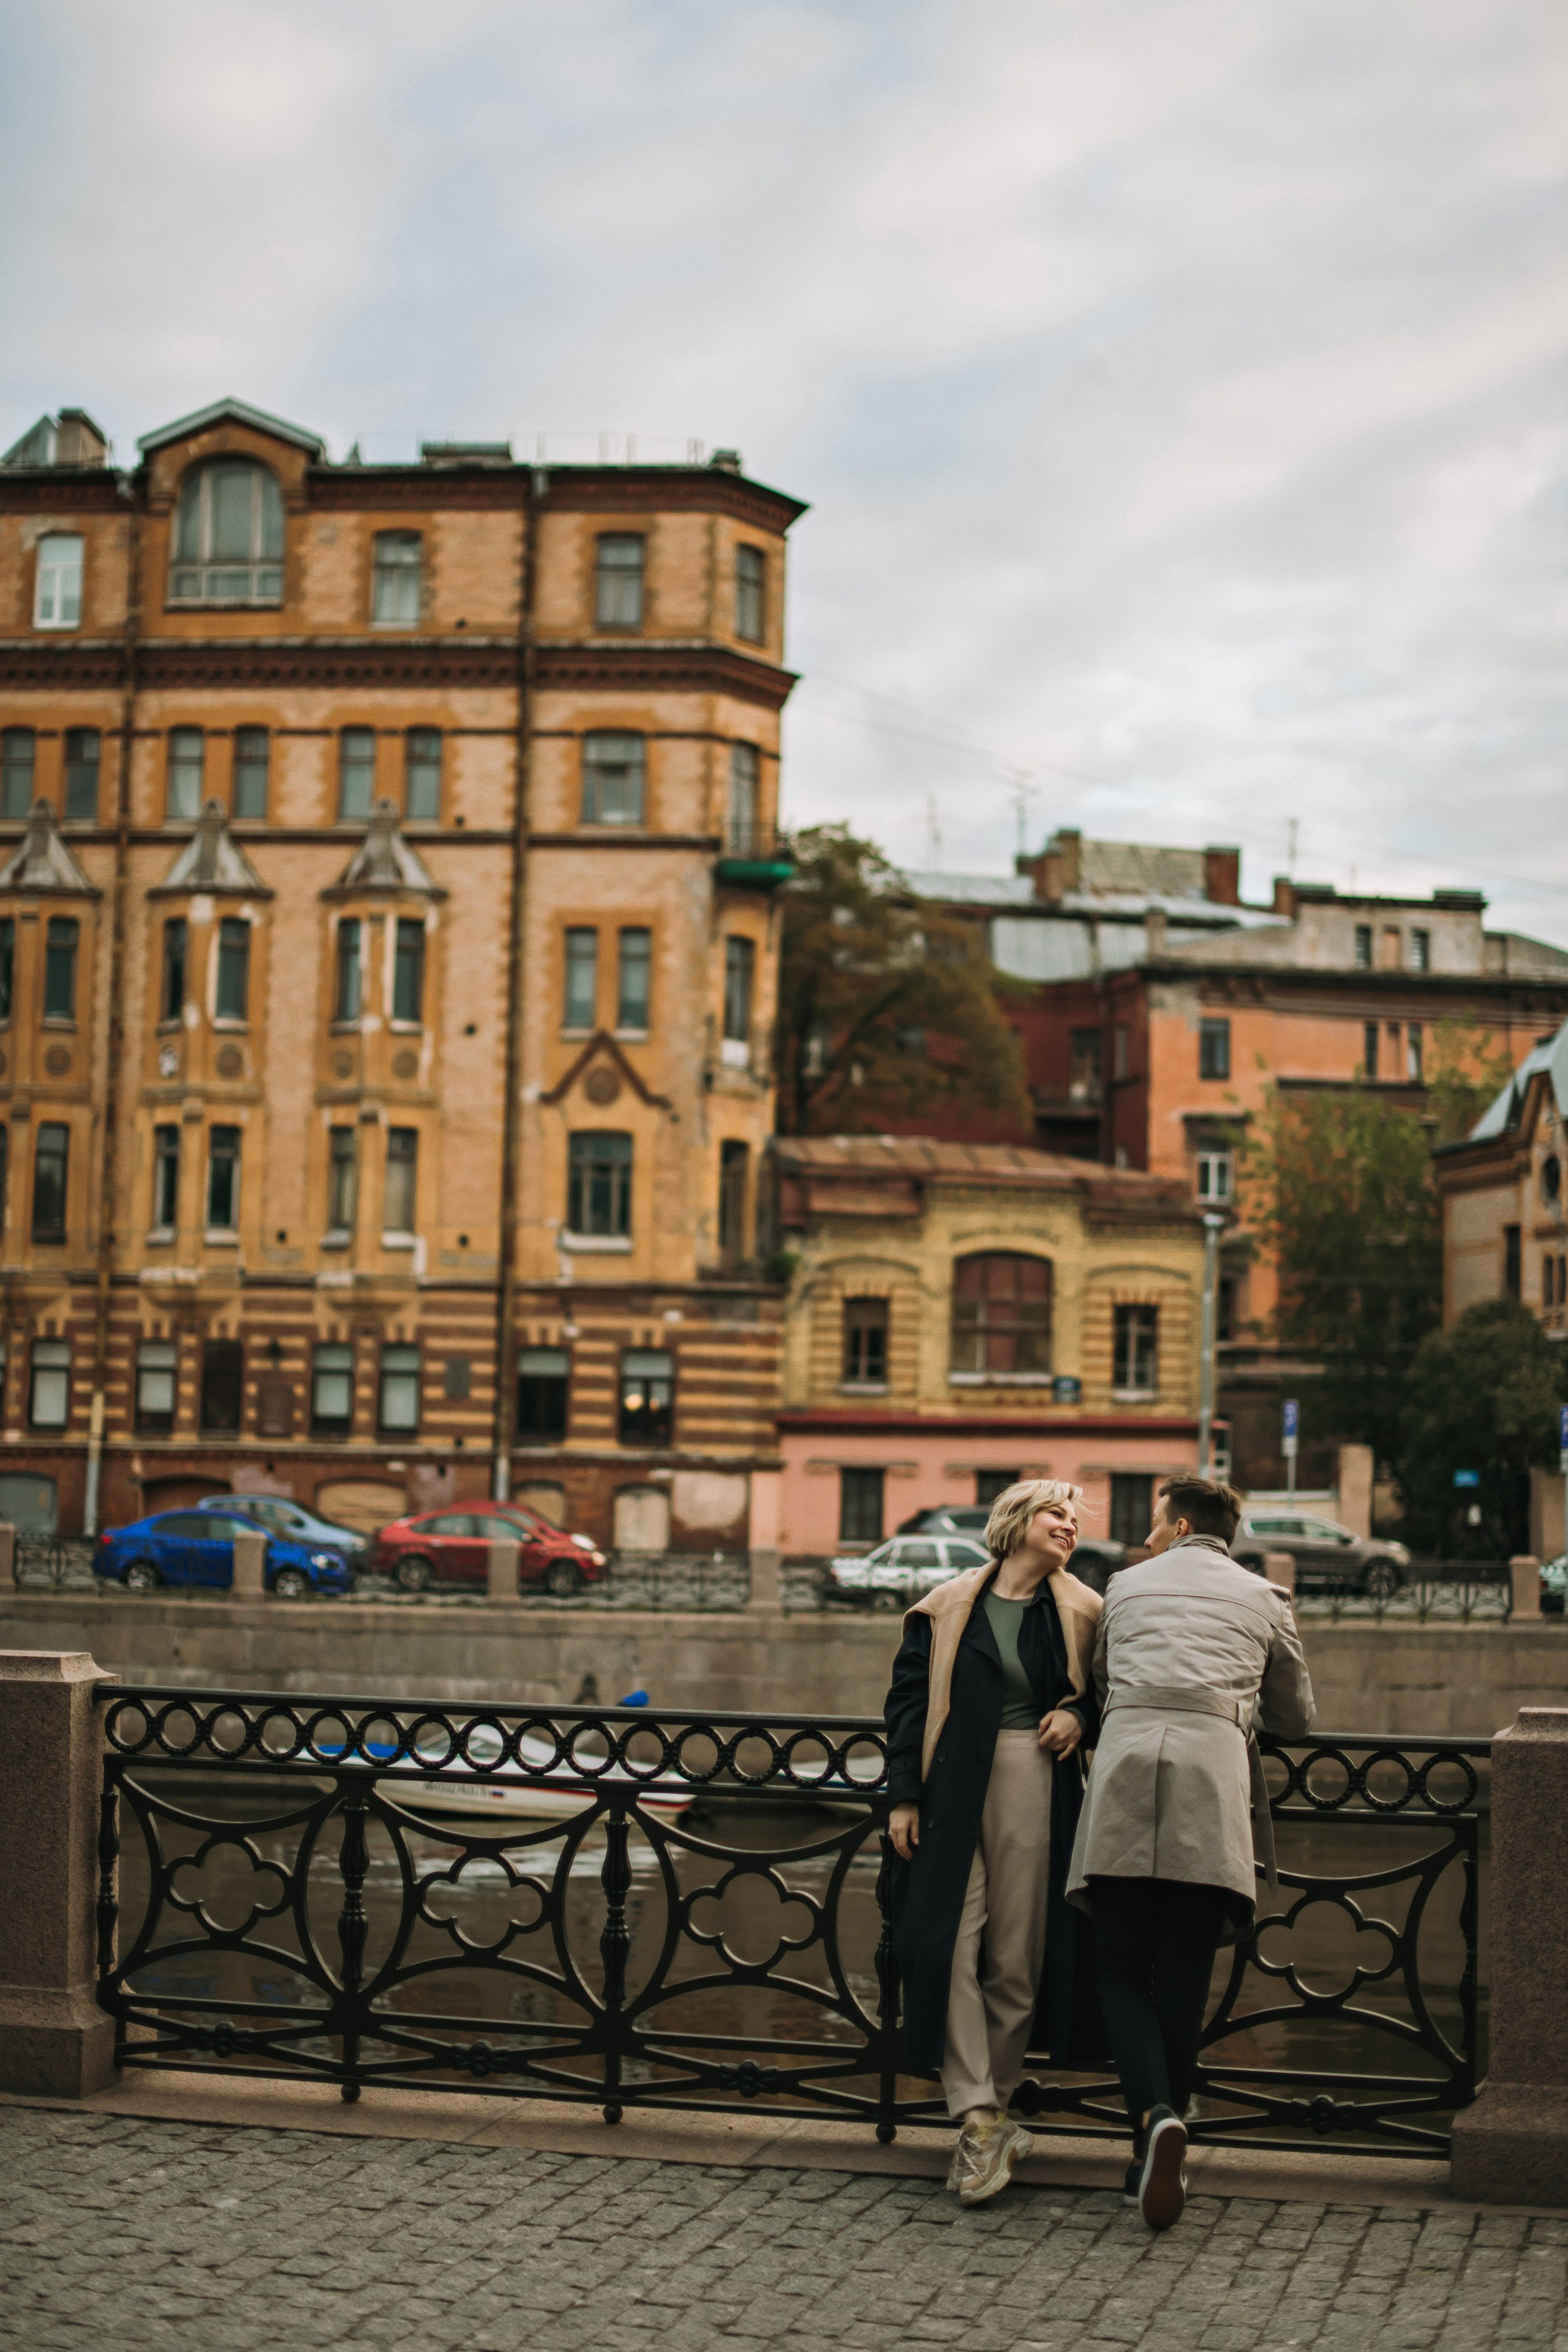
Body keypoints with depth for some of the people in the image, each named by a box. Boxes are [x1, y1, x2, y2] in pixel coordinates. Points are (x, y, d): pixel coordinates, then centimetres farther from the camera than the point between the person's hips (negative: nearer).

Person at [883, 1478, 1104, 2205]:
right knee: (951, 1946, -10)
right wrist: (903, 1796, 2)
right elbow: (908, 1700, 8)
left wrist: (1078, 1717, -3)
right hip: (952, 1792, 0)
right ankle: (980, 2119, -7)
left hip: (1037, 1793, 1)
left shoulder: (1082, 1614, 10)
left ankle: (987, 2114, 14)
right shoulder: (945, 1609, 8)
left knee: (1018, 1956, 0)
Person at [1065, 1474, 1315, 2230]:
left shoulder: (1127, 1586, 23)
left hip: (1126, 1762, 0)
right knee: (1182, 1978, 7)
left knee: (1120, 1969, 5)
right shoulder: (1263, 1599, 21)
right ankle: (1157, 2153, 7)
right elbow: (1295, 1718, 29)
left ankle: (1155, 2114, -19)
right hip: (1214, 1775, 0)